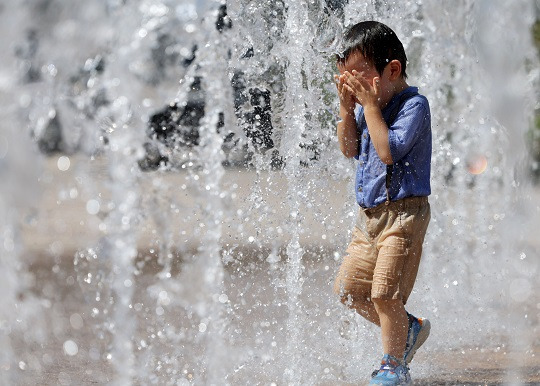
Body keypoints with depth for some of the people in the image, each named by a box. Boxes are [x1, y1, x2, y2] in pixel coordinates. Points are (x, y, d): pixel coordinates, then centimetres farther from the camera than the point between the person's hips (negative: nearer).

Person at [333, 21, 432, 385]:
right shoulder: (366, 104, 8)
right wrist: (347, 108, -2)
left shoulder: (414, 104, -15)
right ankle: (409, 328, 27)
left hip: (404, 212, -9)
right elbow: (350, 149, 10)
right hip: (370, 214, 9)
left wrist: (370, 105, -22)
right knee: (349, 287, 11)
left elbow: (389, 150, -25)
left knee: (384, 292, -10)